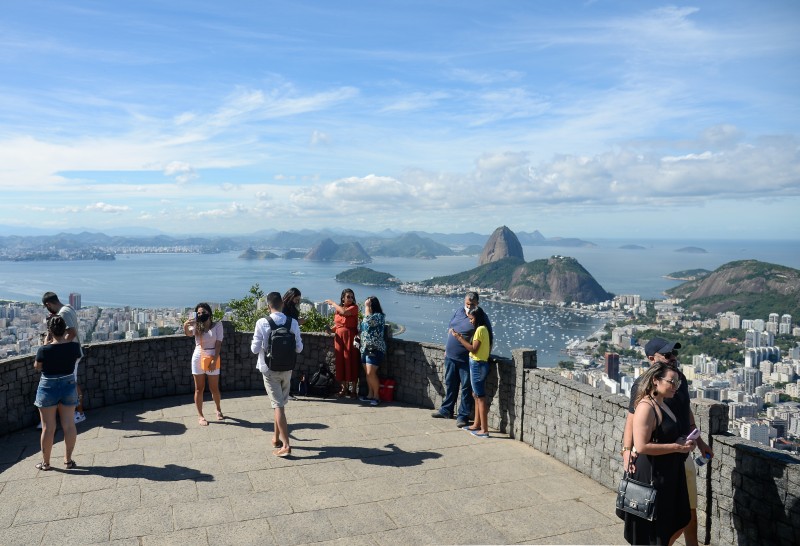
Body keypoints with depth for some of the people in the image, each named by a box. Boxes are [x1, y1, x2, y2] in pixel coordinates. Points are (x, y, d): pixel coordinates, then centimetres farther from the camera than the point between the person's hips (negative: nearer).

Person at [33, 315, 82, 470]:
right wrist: (65, 340, 12)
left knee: (48, 427, 8)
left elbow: (37, 367, 0)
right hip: (69, 387, 3)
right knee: (69, 425, 10)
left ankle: (45, 462, 19)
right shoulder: (74, 347, -11)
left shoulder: (44, 350, -18)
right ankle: (68, 460, 19)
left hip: (48, 389, -2)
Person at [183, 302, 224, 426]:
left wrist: (214, 360, -14)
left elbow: (218, 343, -7)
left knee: (214, 388, 8)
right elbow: (188, 333, -20)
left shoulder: (217, 325, -2)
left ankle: (218, 410, 32)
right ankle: (200, 416, 15)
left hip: (212, 359, -1)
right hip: (198, 359, 2)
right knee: (199, 389, 6)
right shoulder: (196, 326, 3)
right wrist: (185, 326, -42)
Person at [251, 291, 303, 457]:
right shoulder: (293, 323, -7)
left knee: (278, 405, -1)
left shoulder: (262, 323, -14)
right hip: (287, 369, 3)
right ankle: (276, 437, 33)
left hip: (269, 369, -3)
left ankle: (285, 445, -5)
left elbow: (255, 349, -11)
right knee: (281, 403, 20)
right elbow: (299, 348, -2)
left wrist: (254, 342, 10)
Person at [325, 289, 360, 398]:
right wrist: (330, 329, -2)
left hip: (350, 337, -5)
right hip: (339, 337, 5)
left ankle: (353, 389, 2)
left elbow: (344, 312, -23)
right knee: (340, 362, 5)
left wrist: (333, 303, -10)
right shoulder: (337, 309, 11)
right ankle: (344, 388, 15)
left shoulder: (354, 307, -4)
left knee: (351, 361, -4)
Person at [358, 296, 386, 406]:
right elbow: (360, 330, 26)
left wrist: (367, 306, -16)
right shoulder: (366, 317, 17)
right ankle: (370, 395, 18)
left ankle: (376, 396, -2)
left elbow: (368, 320, -27)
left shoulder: (379, 316, -9)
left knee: (370, 373, -13)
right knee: (367, 373, 9)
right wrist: (359, 338, 6)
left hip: (375, 349, -8)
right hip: (365, 348, 8)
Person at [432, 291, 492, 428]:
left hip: (467, 359, -6)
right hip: (450, 355, 6)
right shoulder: (459, 311, 7)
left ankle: (463, 416, 11)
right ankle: (446, 410, 34)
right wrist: (447, 348, 17)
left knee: (467, 388, 2)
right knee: (450, 384, 19)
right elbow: (450, 328, 18)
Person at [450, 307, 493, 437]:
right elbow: (475, 347, 9)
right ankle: (477, 424, 26)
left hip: (477, 365, -10)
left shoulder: (480, 329, -15)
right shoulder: (483, 329, 12)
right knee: (477, 396, 16)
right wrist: (461, 338, 7)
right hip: (479, 364, 10)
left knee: (480, 397, -6)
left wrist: (459, 338, -17)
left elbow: (473, 349, -19)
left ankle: (484, 430, -2)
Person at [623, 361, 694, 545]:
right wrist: (677, 447, -19)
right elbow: (641, 446, -26)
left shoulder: (663, 405, 9)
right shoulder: (646, 407, -21)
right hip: (651, 476, -9)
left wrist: (683, 443, 6)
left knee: (679, 523, 18)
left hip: (668, 474, 9)